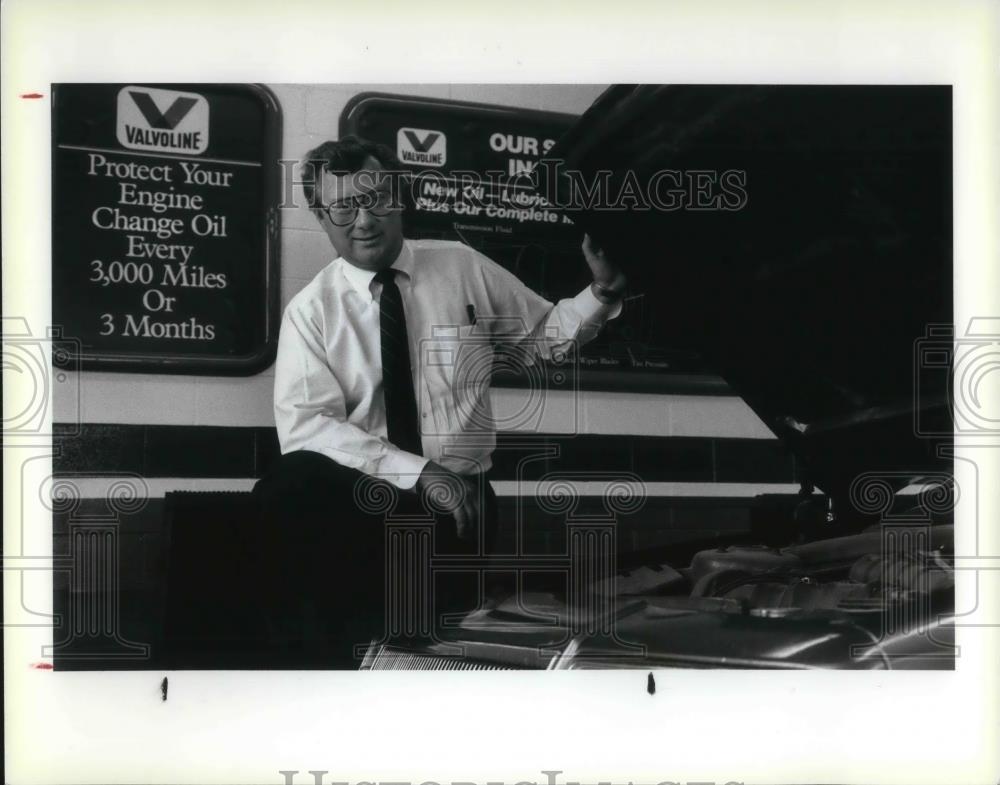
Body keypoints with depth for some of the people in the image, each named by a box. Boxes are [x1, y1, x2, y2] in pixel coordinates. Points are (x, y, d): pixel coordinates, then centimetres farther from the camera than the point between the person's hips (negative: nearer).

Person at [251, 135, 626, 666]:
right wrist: (419, 473, -22)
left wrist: (603, 293, -4)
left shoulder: (463, 268, 7)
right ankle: (316, 654, -15)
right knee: (289, 486, -34)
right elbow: (305, 424, -12)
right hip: (358, 492, 0)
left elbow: (541, 337, 16)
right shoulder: (311, 309, 1)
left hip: (455, 496, 1)